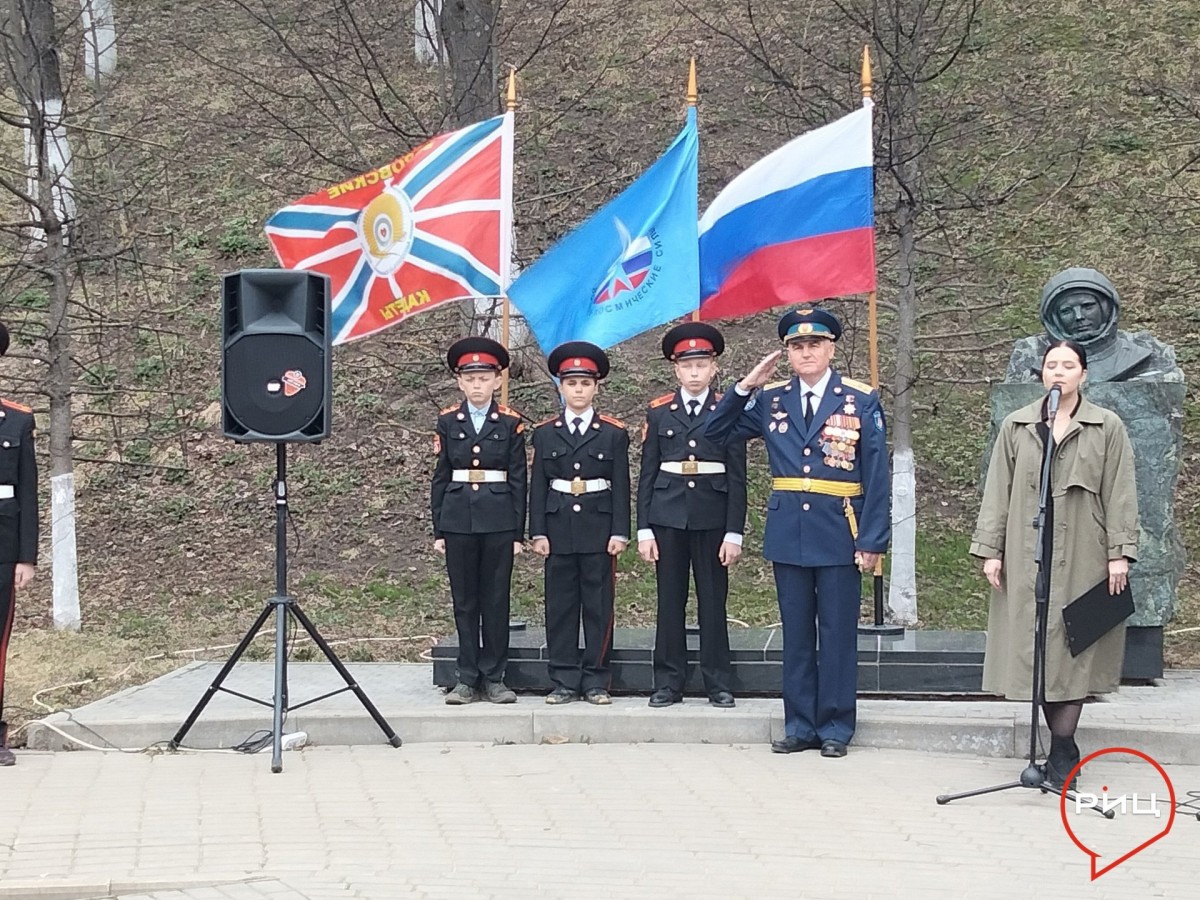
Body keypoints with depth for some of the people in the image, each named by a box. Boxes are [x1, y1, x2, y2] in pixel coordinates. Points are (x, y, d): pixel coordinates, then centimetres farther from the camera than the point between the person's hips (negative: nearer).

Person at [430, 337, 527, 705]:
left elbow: (518, 480, 2)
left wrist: (518, 532, -2)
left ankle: (494, 677, 11)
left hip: (498, 521, -1)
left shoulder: (511, 423, 1)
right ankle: (468, 678, 12)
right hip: (458, 520, 1)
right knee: (465, 602, 6)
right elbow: (440, 477, 7)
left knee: (496, 600, 3)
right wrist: (438, 529, 3)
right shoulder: (448, 422, 6)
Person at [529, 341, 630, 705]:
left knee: (599, 604, 1)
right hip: (559, 528, 1)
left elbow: (621, 485, 1)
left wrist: (620, 532, -5)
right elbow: (538, 485, 6)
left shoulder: (614, 433, 3)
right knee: (560, 605, 3)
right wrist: (538, 532, -1)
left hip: (599, 528, -1)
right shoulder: (545, 433, 7)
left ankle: (595, 680, 8)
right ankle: (564, 680, 9)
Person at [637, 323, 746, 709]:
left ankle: (719, 684, 10)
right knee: (669, 601, 5)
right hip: (668, 517, 2)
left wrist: (734, 532, -5)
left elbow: (737, 477, 0)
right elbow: (647, 474, 6)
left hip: (712, 518, -1)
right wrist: (644, 529, 0)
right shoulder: (659, 412, 6)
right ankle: (668, 683, 12)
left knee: (713, 601, 3)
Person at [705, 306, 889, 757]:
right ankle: (799, 725, 16)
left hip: (839, 534, -3)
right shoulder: (770, 400, 7)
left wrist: (872, 539, -10)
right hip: (788, 532, 3)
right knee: (796, 633, 9)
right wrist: (745, 386, -1)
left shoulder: (861, 401, -2)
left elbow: (876, 477, -4)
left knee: (837, 632, 3)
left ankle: (834, 727, 11)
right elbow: (716, 432, 11)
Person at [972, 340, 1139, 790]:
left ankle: (1060, 760, 4)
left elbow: (1120, 495, 2)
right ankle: (1065, 754, 11)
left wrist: (1119, 553, -5)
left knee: (1072, 651, -1)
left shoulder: (1107, 428, 4)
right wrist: (990, 549, 3)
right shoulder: (1016, 427, 8)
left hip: (1082, 558, -2)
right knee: (1036, 649, 1)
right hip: (1027, 558, 2)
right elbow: (998, 492, 8)